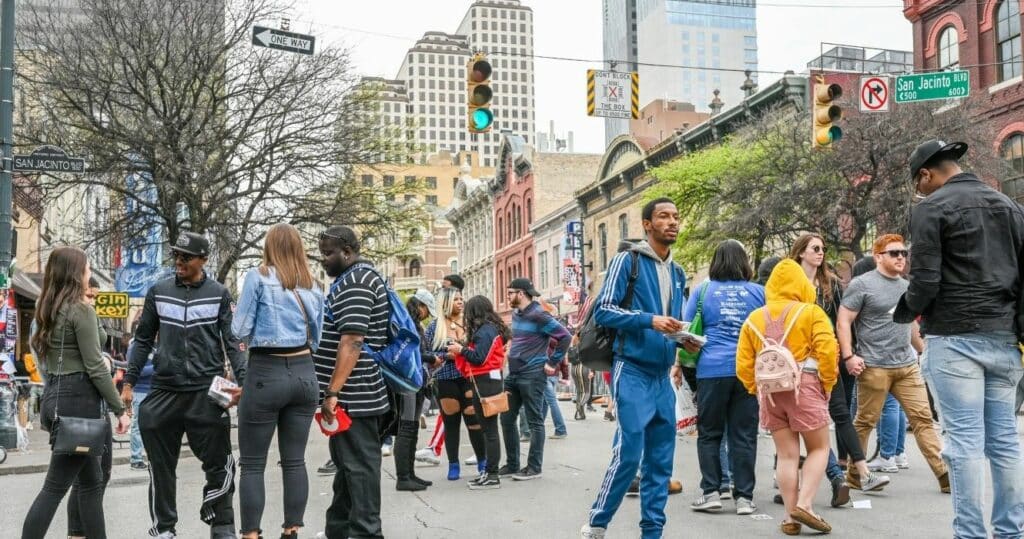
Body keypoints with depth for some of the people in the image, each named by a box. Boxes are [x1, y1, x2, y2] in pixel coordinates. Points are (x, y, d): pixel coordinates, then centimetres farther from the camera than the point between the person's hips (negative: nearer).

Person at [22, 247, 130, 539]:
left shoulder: (47, 309, 13)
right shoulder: (81, 310, -13)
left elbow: (49, 355, 17)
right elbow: (94, 367, -16)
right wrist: (120, 409, -11)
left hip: (55, 395, 9)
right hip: (79, 398, -9)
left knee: (91, 480, 14)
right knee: (55, 486, -5)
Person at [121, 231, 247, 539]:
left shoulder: (219, 295, 3)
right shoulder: (158, 292, 8)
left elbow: (233, 342, 0)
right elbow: (143, 340, 13)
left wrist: (243, 382, -13)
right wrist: (129, 382, 6)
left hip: (207, 393, -2)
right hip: (164, 392, 2)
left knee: (219, 464, 0)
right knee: (161, 467, 9)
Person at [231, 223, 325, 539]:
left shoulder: (258, 277, -4)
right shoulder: (312, 287, 10)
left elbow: (240, 330, -4)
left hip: (266, 374, -5)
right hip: (304, 374, 5)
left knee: (252, 464, 3)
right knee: (295, 461, 10)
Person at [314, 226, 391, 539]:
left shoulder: (354, 282, -15)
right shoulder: (357, 279, 19)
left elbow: (352, 341, -24)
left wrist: (332, 392, -26)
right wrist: (335, 391, 25)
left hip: (353, 397, -11)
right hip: (357, 394, 11)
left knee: (358, 466, -5)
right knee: (349, 464, 17)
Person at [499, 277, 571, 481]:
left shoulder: (538, 315, -14)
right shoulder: (515, 314, 12)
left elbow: (565, 337, -16)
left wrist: (552, 363, -14)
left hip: (532, 375, -9)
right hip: (513, 374, 9)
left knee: (535, 422, -1)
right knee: (507, 419, 11)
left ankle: (534, 467, 5)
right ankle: (512, 464, 21)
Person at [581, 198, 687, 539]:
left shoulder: (678, 274, 18)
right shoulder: (627, 261, -3)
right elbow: (603, 310, -10)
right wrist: (649, 320, -20)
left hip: (663, 376, 7)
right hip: (633, 371, -7)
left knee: (661, 460, 7)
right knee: (628, 452, -10)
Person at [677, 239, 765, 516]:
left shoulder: (703, 290, 4)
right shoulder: (759, 292, 8)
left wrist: (679, 364, 12)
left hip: (712, 369, -1)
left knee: (709, 434, 9)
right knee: (744, 435, 5)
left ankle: (711, 491, 5)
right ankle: (744, 497, 6)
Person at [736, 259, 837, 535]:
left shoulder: (754, 318, 7)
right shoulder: (811, 312, -4)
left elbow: (743, 363, 5)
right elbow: (827, 352, -12)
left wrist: (756, 389, 14)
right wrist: (827, 385, 0)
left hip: (770, 390, 4)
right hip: (804, 387, -4)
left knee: (787, 455, 10)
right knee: (819, 448, 10)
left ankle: (791, 518, 10)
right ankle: (804, 504, -3)